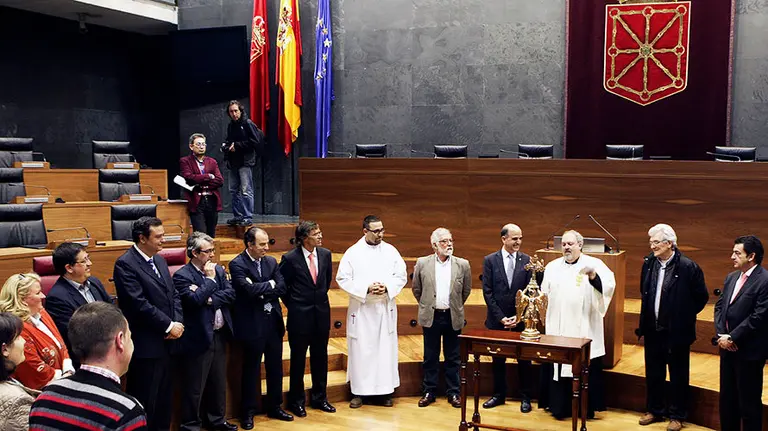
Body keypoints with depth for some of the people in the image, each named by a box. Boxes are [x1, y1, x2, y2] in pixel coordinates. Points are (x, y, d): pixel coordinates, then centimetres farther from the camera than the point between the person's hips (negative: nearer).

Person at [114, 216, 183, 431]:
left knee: (164, 399, 17)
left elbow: (173, 295, 14)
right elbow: (139, 304, -20)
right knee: (145, 403, 0)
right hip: (145, 346, -8)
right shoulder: (125, 264, -14)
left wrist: (178, 323, -3)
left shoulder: (159, 260, 13)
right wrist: (169, 326, -14)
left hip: (165, 343, 8)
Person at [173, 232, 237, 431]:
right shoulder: (182, 275, -13)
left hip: (219, 335, 7)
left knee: (218, 383, 19)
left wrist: (210, 299, -17)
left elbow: (230, 294, -3)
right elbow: (195, 299, -25)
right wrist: (210, 279, -15)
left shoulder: (219, 270, 7)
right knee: (194, 387, 4)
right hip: (198, 338, -6)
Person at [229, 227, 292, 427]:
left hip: (273, 322, 6)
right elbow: (250, 290, -24)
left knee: (275, 367, 13)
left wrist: (261, 292, -14)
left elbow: (282, 289, -2)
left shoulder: (271, 262, 7)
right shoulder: (237, 265, -11)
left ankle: (274, 407, 28)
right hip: (252, 325, -5)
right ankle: (248, 412, 19)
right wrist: (270, 284, -10)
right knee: (251, 370, 6)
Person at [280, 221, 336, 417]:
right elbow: (281, 285, -2)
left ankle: (319, 397, 27)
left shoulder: (325, 254, 0)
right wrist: (292, 304, 3)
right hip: (300, 316, -4)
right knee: (298, 360, 7)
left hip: (322, 313, 4)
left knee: (320, 358, 13)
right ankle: (296, 401, 21)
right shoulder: (290, 259, -13)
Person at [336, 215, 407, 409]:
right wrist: (366, 289, -16)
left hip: (385, 308, 2)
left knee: (385, 348, 4)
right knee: (360, 349, 2)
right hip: (361, 309, -2)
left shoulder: (390, 251, 4)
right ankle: (358, 391, 11)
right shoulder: (352, 252, -2)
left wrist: (387, 287, -14)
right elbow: (342, 279, -5)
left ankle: (384, 390, 13)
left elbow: (401, 276, 5)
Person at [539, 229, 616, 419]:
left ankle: (587, 408, 15)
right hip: (557, 331, 3)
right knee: (557, 369, 5)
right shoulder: (552, 267, 11)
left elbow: (608, 285, -16)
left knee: (586, 371, 3)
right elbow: (544, 295, 14)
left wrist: (593, 275, -32)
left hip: (584, 331, -3)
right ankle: (559, 408, 15)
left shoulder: (594, 264, -1)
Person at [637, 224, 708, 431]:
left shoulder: (688, 267, -15)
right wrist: (647, 317, 13)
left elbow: (702, 297, -5)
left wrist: (684, 316, 1)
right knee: (653, 373, 16)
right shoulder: (648, 263, 1)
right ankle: (655, 410, 31)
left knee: (678, 375, 8)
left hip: (677, 332, -5)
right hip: (653, 330, 5)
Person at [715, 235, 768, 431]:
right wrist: (721, 335, -4)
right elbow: (719, 306, 11)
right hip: (728, 348, 8)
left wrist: (732, 337, -17)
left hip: (749, 351, -8)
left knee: (749, 401, 4)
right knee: (727, 397, 18)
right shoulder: (731, 277, 10)